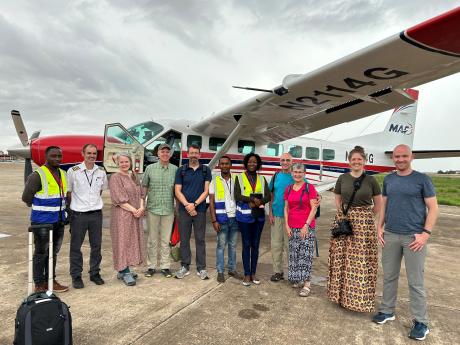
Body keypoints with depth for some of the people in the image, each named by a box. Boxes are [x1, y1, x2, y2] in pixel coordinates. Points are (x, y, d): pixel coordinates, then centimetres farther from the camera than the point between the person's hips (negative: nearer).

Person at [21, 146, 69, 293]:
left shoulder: (63, 174, 7)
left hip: (59, 221, 6)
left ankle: (51, 281, 27)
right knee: (41, 253, 4)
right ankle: (39, 285, 17)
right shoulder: (37, 175, -13)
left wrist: (64, 212, 11)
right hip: (42, 222, -6)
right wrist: (41, 208, 4)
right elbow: (26, 198, -8)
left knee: (53, 252, 15)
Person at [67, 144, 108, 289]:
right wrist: (75, 206, 1)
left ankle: (95, 273, 25)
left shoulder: (101, 172, 5)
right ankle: (76, 276, 21)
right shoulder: (73, 171, -6)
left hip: (96, 213, 3)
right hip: (78, 214, -3)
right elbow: (68, 192, 0)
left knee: (96, 246, 11)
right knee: (76, 247, 6)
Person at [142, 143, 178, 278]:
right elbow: (144, 187, 7)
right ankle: (151, 266, 21)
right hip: (153, 209, 0)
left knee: (166, 240, 8)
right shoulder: (150, 168, 3)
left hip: (169, 210, 0)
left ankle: (165, 266, 19)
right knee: (152, 240, 9)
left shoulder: (175, 169, 2)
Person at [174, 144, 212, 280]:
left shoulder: (206, 170, 5)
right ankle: (185, 266, 19)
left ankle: (201, 268, 13)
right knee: (184, 239, 7)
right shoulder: (181, 170, 6)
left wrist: (194, 204, -12)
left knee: (200, 239, 5)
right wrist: (187, 205, -11)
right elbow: (177, 191, 1)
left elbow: (206, 190, -1)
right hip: (184, 210, 1)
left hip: (200, 210, 0)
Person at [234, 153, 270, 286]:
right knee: (246, 244, 2)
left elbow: (267, 196, 2)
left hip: (259, 215, 3)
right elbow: (237, 195, -9)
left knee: (255, 244, 9)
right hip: (245, 215, -3)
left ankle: (253, 273, 20)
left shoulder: (262, 179, 9)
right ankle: (247, 274, 12)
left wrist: (257, 203, -15)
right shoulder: (239, 177, 1)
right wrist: (252, 199, -19)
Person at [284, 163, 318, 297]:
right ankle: (297, 279, 23)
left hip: (306, 227, -4)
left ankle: (306, 284, 0)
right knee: (294, 254, 9)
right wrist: (287, 225, 4)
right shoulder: (288, 189, 9)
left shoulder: (309, 188, -4)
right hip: (292, 227, 5)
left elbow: (314, 208, -7)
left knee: (306, 254, -5)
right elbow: (286, 208, 12)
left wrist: (306, 225, -13)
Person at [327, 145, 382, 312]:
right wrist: (344, 214, 4)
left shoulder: (371, 180, 0)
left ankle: (360, 297, 17)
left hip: (364, 223, -2)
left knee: (362, 260, 1)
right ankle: (342, 292, 23)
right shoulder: (342, 178, 4)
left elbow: (378, 204, 7)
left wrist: (365, 217, 0)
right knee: (343, 258, 7)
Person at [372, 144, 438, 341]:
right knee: (389, 276, 13)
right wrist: (379, 227, 5)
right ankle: (387, 311, 28)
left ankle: (421, 322, 16)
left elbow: (433, 208, -4)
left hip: (414, 237, -4)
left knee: (415, 282, 2)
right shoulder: (388, 180, 9)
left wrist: (426, 233, -13)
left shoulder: (422, 179, -3)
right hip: (390, 235, 4)